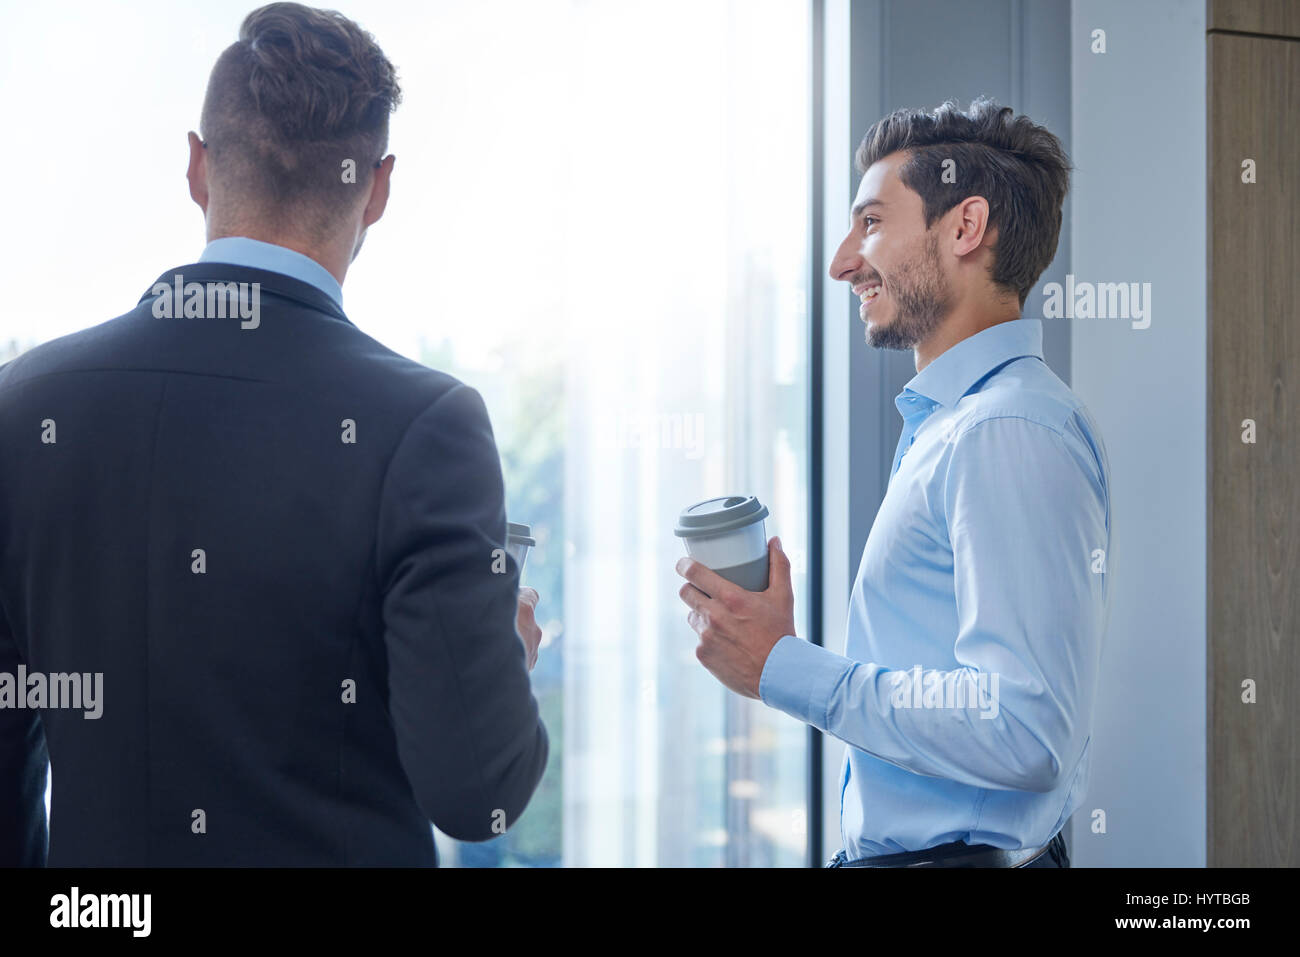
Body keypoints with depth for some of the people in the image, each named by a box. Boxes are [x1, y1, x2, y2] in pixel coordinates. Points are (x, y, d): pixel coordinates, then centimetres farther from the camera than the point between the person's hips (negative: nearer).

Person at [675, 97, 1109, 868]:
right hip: (890, 846, 9)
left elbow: (1026, 732, -27)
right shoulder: (951, 424, 13)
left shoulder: (1011, 434, -19)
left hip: (966, 850, -9)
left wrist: (783, 668, -20)